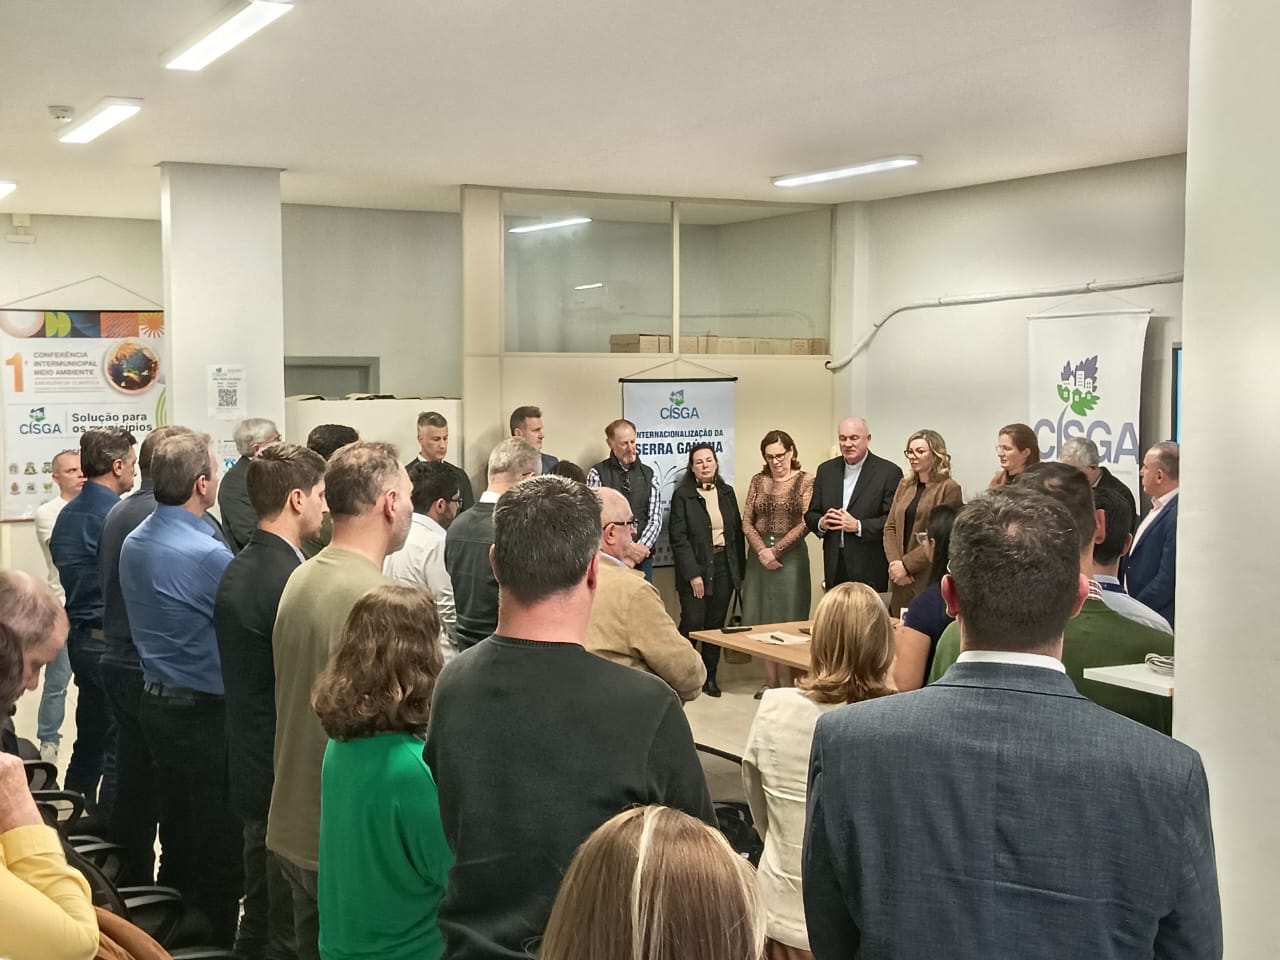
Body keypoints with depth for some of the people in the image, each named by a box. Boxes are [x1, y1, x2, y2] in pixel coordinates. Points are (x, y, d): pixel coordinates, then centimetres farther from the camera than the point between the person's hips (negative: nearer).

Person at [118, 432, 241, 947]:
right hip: (206, 710, -8)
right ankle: (216, 938, 12)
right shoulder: (207, 553, -23)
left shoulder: (134, 542, 4)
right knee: (220, 841, 3)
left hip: (156, 701, 9)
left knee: (178, 829, 18)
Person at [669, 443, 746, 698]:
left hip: (724, 567, 4)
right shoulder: (682, 495, -4)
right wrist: (693, 574, -14)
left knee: (716, 624, 8)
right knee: (692, 623, -7)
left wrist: (740, 569, 7)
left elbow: (737, 532, 13)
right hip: (696, 568, -4)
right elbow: (678, 538, -8)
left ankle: (710, 676, 17)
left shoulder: (727, 493, 10)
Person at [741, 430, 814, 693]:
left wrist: (776, 550, -12)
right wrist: (762, 550, -9)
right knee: (764, 619, 5)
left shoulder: (806, 481, -2)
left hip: (791, 555, -4)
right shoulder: (758, 481, 10)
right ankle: (770, 682, 11)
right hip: (759, 556, 4)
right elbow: (747, 521, 6)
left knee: (790, 619, -2)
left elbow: (806, 523, -8)